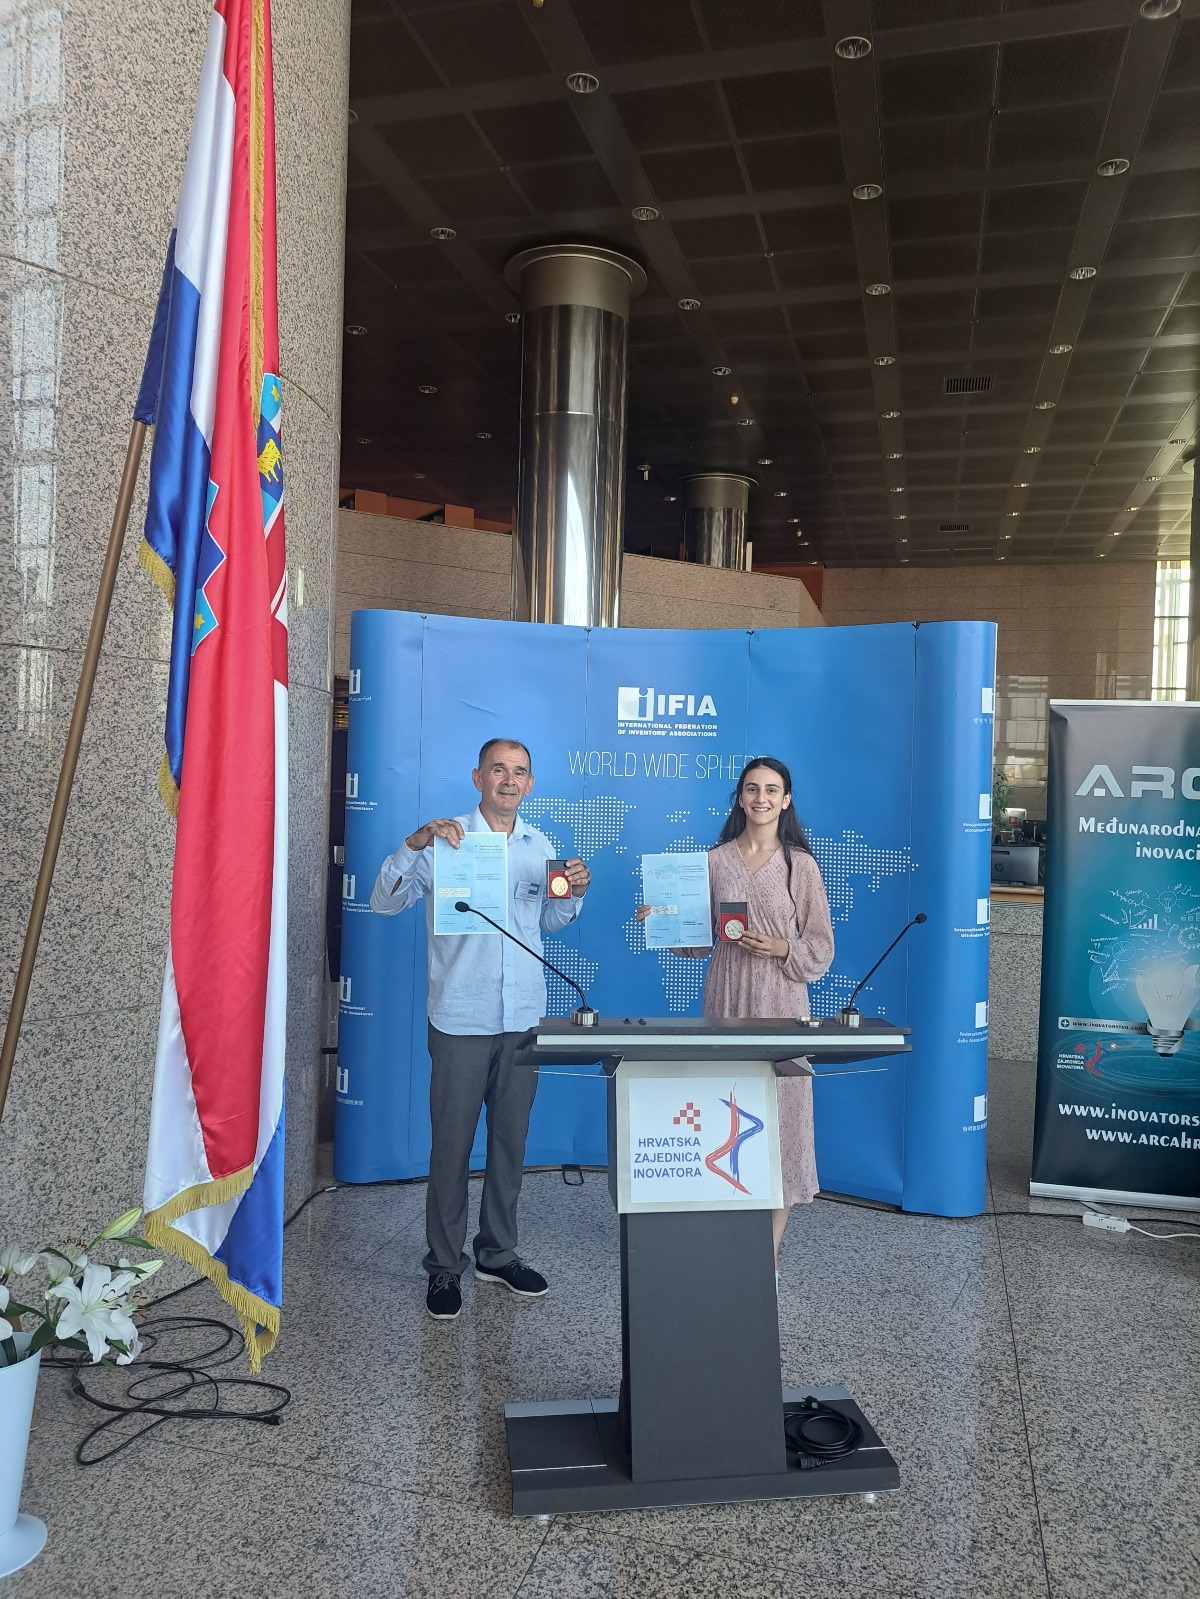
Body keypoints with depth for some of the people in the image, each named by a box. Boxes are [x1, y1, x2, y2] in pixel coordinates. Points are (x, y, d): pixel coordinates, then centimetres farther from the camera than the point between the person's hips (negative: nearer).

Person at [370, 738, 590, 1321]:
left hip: (523, 1018, 4)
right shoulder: (445, 839, -5)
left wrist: (573, 894, -1)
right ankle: (444, 1266, 19)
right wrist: (413, 845, -24)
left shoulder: (540, 846, 9)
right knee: (451, 1144, 3)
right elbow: (384, 902, -10)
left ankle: (499, 1254, 30)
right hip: (461, 1020, -4)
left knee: (510, 1141, 14)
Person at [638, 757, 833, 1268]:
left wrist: (783, 950, -13)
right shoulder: (716, 860, 7)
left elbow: (821, 946, 3)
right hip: (727, 1000, 2)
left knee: (780, 1114, 0)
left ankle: (771, 1249, 13)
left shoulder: (800, 865, 2)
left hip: (781, 1004, -2)